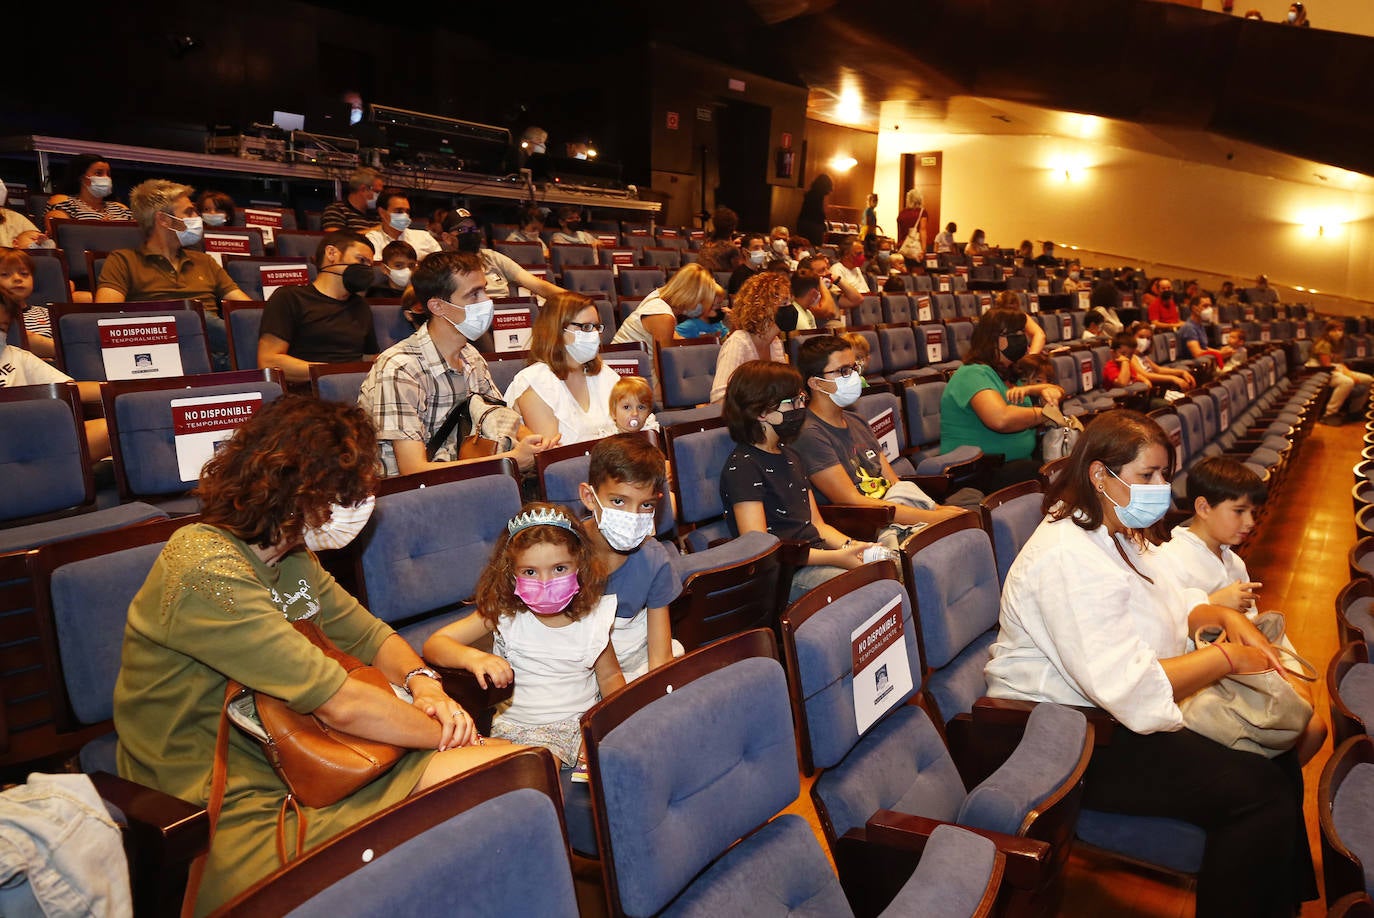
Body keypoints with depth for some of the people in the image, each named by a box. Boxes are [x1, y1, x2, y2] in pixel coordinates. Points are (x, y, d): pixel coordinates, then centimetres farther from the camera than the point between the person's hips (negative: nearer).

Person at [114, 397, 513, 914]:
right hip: (237, 826, -8)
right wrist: (446, 733, -11)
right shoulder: (207, 571, -23)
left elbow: (370, 635, 15)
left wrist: (423, 683, -6)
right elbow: (342, 704, -25)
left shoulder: (291, 558, 5)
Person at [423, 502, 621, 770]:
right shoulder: (503, 612, -8)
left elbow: (610, 675, 10)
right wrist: (473, 657, -32)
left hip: (584, 719, 2)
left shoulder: (592, 615, -4)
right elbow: (434, 644, -11)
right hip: (520, 726, -1)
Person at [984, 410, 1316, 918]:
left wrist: (1226, 615, -1)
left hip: (1119, 713, 10)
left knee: (1279, 760, 4)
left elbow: (1175, 602, 20)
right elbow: (1132, 689, -29)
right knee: (1260, 793, -16)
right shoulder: (1070, 561, -27)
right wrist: (1228, 657, -18)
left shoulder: (1118, 530, 7)